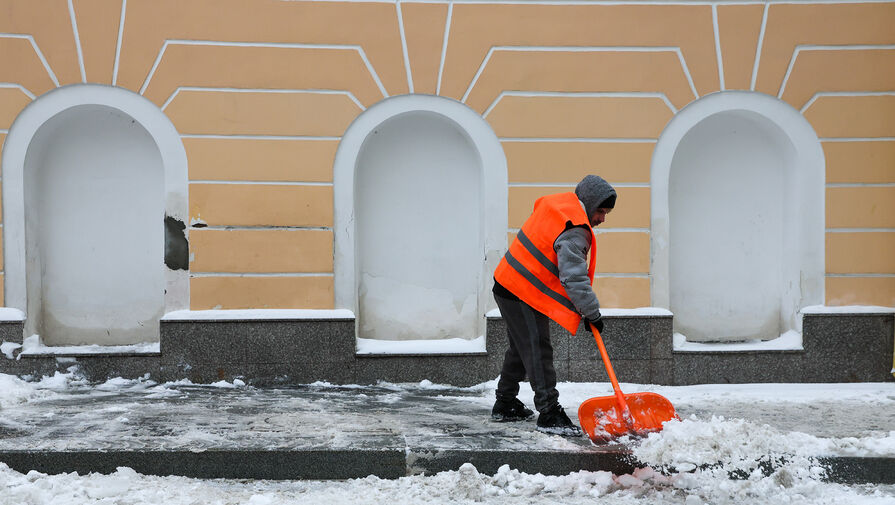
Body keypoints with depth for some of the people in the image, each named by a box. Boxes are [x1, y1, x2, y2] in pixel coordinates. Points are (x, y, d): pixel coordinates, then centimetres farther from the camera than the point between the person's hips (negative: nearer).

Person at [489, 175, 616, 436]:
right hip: (524, 295, -11)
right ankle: (549, 414, -10)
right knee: (538, 352, -10)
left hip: (509, 284, 11)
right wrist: (592, 313, -17)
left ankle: (505, 405, 31)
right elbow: (574, 278, -25)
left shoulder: (555, 204, 10)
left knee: (522, 347, 20)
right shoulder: (573, 231, -21)